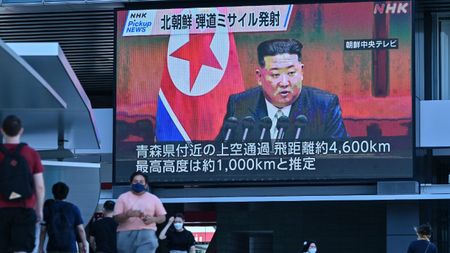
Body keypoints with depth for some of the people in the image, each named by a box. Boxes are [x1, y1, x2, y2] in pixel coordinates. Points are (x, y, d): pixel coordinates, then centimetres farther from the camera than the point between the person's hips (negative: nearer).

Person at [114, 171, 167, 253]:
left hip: (147, 235, -1)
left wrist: (153, 219, -9)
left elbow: (162, 217, 14)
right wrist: (128, 214, -20)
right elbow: (117, 218, 1)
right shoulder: (123, 197, 8)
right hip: (126, 235, 2)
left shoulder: (154, 199, 11)